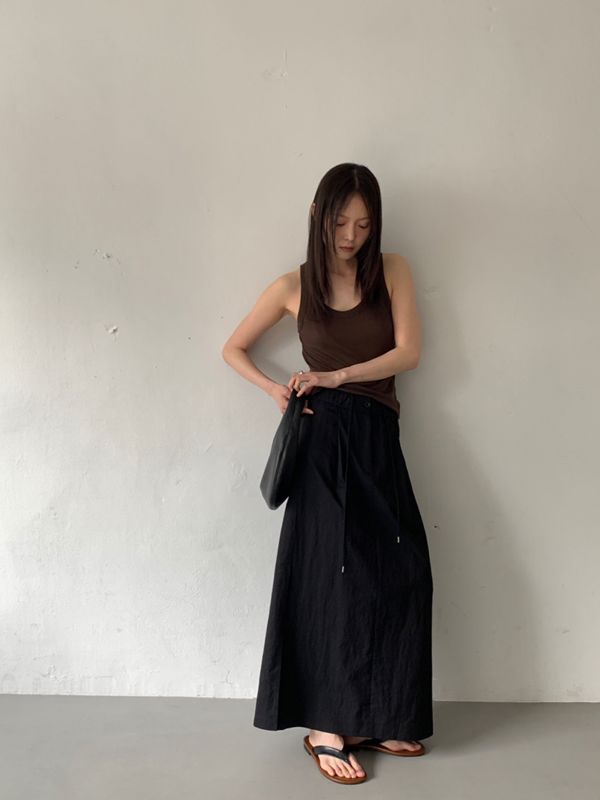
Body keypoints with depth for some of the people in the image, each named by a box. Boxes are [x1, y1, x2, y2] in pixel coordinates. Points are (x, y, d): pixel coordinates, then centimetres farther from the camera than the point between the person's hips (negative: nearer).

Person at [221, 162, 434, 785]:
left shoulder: (391, 271, 7)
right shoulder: (294, 286, 5)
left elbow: (408, 351, -3)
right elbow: (233, 349, 13)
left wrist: (336, 376, -11)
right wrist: (275, 389, -4)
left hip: (378, 440, 3)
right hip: (326, 439, -2)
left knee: (399, 574, 2)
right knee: (336, 576, -5)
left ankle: (377, 718, 18)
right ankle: (326, 729, 7)